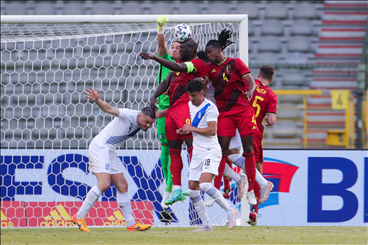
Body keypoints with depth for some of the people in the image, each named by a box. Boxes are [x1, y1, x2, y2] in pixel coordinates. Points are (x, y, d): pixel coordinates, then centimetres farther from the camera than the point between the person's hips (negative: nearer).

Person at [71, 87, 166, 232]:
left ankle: (131, 224, 12)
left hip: (110, 152, 9)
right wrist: (97, 101, -49)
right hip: (100, 148, -9)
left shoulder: (142, 123, 7)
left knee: (122, 186, 7)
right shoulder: (129, 115, -18)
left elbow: (159, 114, 23)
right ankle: (79, 217, -15)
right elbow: (109, 109, -30)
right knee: (104, 184, -21)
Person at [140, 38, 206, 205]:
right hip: (172, 109, 9)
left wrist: (154, 58, -23)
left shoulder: (197, 63, -4)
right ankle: (177, 190, 1)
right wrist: (154, 96, 0)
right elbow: (167, 81, 18)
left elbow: (178, 68, -20)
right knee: (173, 149, 3)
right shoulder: (180, 62, 24)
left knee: (191, 145, -14)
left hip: (186, 107, -9)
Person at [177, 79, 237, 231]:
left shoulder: (210, 108, -12)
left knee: (205, 184, -25)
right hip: (197, 152, 9)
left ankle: (230, 211, -11)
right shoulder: (190, 105, 14)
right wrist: (185, 131, 11)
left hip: (211, 151, -9)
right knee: (192, 189, 1)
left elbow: (212, 130, -21)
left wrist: (192, 128, -15)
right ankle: (206, 224, 6)